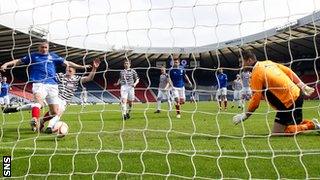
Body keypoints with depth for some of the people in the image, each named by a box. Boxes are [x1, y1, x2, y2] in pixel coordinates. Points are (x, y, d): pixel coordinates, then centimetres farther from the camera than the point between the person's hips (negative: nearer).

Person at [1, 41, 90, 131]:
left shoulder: (53, 56, 20)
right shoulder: (33, 56, 16)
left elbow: (67, 63, 21)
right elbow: (19, 61, 18)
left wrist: (81, 66, 17)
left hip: (52, 84, 3)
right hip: (39, 83, -3)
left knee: (55, 112, -1)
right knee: (39, 102, -35)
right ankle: (35, 120, -51)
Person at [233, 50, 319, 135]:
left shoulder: (256, 74, -15)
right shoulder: (267, 63, 9)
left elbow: (255, 100, -15)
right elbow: (288, 71, 11)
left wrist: (245, 115, -4)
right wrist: (303, 86, 15)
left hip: (289, 103, -9)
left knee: (277, 133, -5)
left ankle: (311, 125, -3)